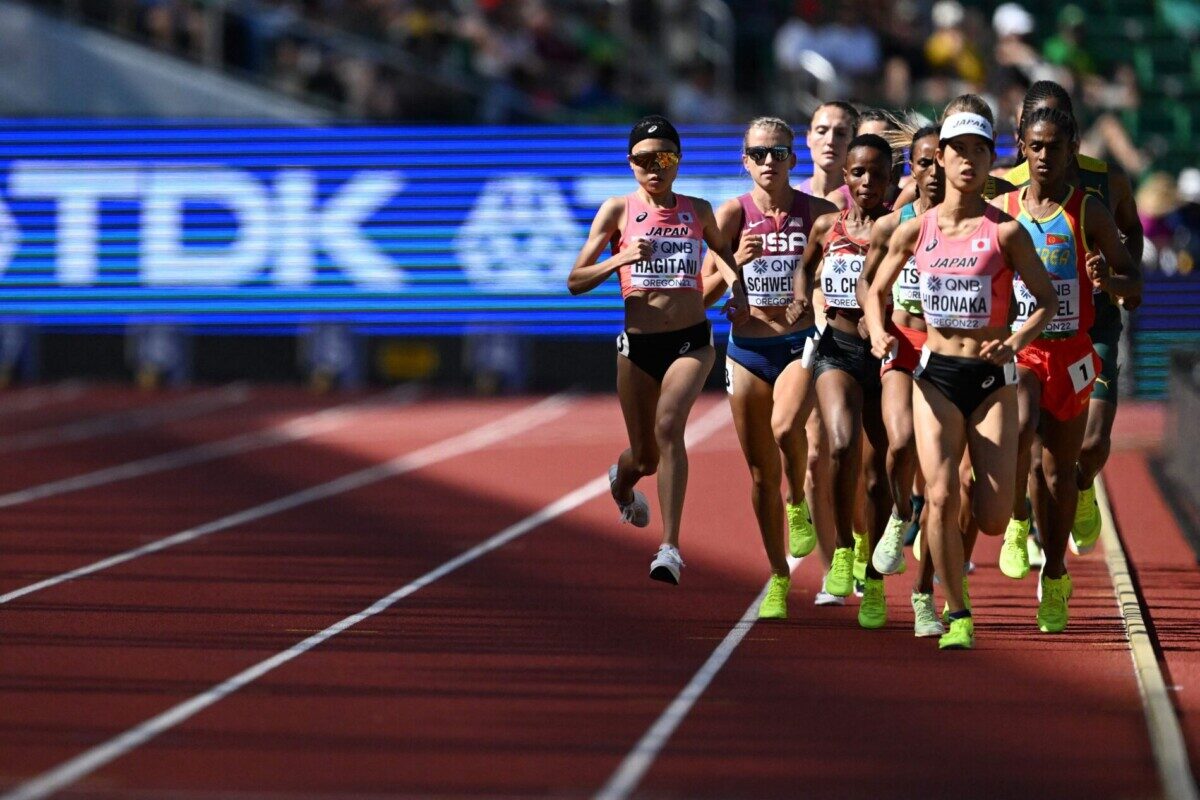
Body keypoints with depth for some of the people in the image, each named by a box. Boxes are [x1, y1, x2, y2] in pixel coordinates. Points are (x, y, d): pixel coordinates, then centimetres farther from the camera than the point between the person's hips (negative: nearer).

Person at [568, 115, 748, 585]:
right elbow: (575, 281, -2)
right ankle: (621, 484, 51)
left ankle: (670, 547, -29)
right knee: (645, 457, 10)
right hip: (637, 344, 1)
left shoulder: (697, 212, 5)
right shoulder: (618, 210, 0)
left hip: (691, 341, 0)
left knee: (668, 425, -27)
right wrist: (620, 259, -19)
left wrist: (736, 289, 6)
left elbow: (723, 252, 27)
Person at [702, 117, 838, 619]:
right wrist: (735, 263, -19)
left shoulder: (818, 212, -1)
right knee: (762, 472, 6)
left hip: (801, 342, -2)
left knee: (786, 427, -32)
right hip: (748, 347, 2)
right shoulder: (732, 214, 0)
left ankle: (799, 503, -1)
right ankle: (778, 578, 19)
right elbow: (705, 294, -2)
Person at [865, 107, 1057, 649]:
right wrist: (879, 335, -6)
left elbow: (1046, 300, -1)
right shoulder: (916, 230, 3)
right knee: (941, 494, -17)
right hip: (937, 375, 1)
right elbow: (877, 292, 14)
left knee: (992, 520, -6)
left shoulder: (1005, 232, -5)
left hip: (992, 379, -1)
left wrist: (1015, 342, -19)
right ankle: (957, 614, -3)